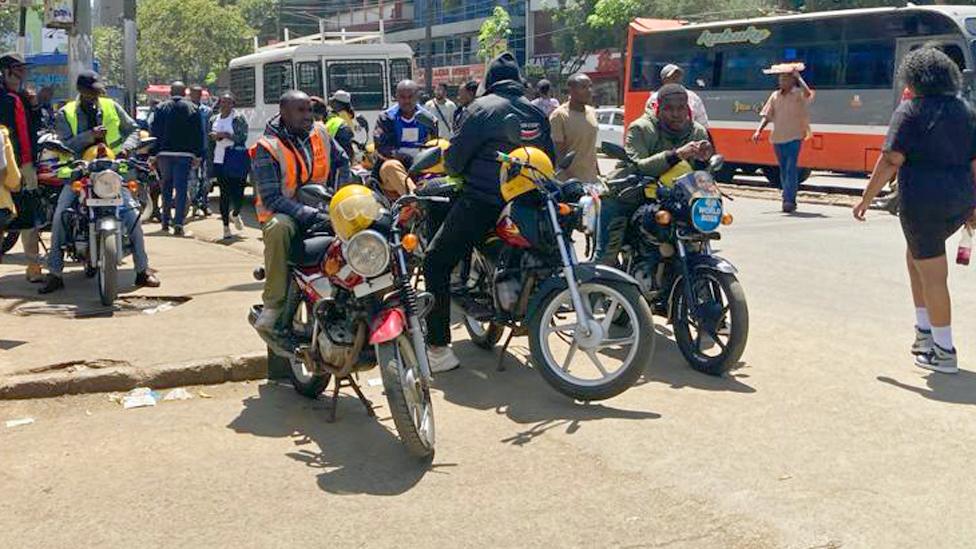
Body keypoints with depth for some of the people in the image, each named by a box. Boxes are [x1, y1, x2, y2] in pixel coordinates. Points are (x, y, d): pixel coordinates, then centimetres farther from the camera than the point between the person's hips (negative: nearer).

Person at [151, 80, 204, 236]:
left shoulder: (161, 108, 5)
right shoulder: (192, 109, 2)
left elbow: (154, 133, 5)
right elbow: (199, 134, 1)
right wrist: (198, 155, 5)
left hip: (164, 153, 2)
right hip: (185, 154, -2)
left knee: (166, 187, 15)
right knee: (181, 188, -4)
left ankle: (165, 222, 20)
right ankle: (178, 224, -13)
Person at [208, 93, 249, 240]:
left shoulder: (239, 119, 0)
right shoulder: (213, 120, 13)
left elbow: (243, 137, -11)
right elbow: (208, 140, 19)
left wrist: (225, 135, -17)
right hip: (219, 162, 3)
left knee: (238, 192, -5)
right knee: (224, 194, 3)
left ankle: (235, 214, 27)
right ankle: (226, 226, 9)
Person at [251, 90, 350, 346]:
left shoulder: (320, 133, 4)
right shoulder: (267, 147, -12)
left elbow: (342, 161, 22)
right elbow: (271, 198, -21)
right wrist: (313, 216, -30)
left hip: (321, 208, 5)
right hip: (283, 212, -5)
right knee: (279, 229, -40)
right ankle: (273, 306, -34)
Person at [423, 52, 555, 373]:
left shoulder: (483, 108, -7)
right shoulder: (537, 113, 10)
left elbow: (455, 158, -6)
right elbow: (550, 159, 16)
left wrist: (456, 171, 16)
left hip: (482, 202, -6)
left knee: (436, 264, -1)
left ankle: (439, 350, -7)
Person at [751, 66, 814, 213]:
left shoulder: (798, 94, -4)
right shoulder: (775, 96, 11)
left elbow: (808, 94, -27)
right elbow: (767, 116, 12)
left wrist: (798, 76, -20)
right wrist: (759, 131, 0)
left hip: (794, 138, -5)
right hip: (777, 138, 5)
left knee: (791, 170, -14)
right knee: (783, 171, 11)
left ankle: (789, 201, -17)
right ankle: (789, 200, 21)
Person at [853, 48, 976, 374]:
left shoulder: (910, 111, -7)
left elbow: (891, 160, -14)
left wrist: (866, 199, -8)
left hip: (922, 203, -7)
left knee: (932, 274, 1)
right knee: (915, 257, 26)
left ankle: (943, 353, 7)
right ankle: (925, 332, 26)